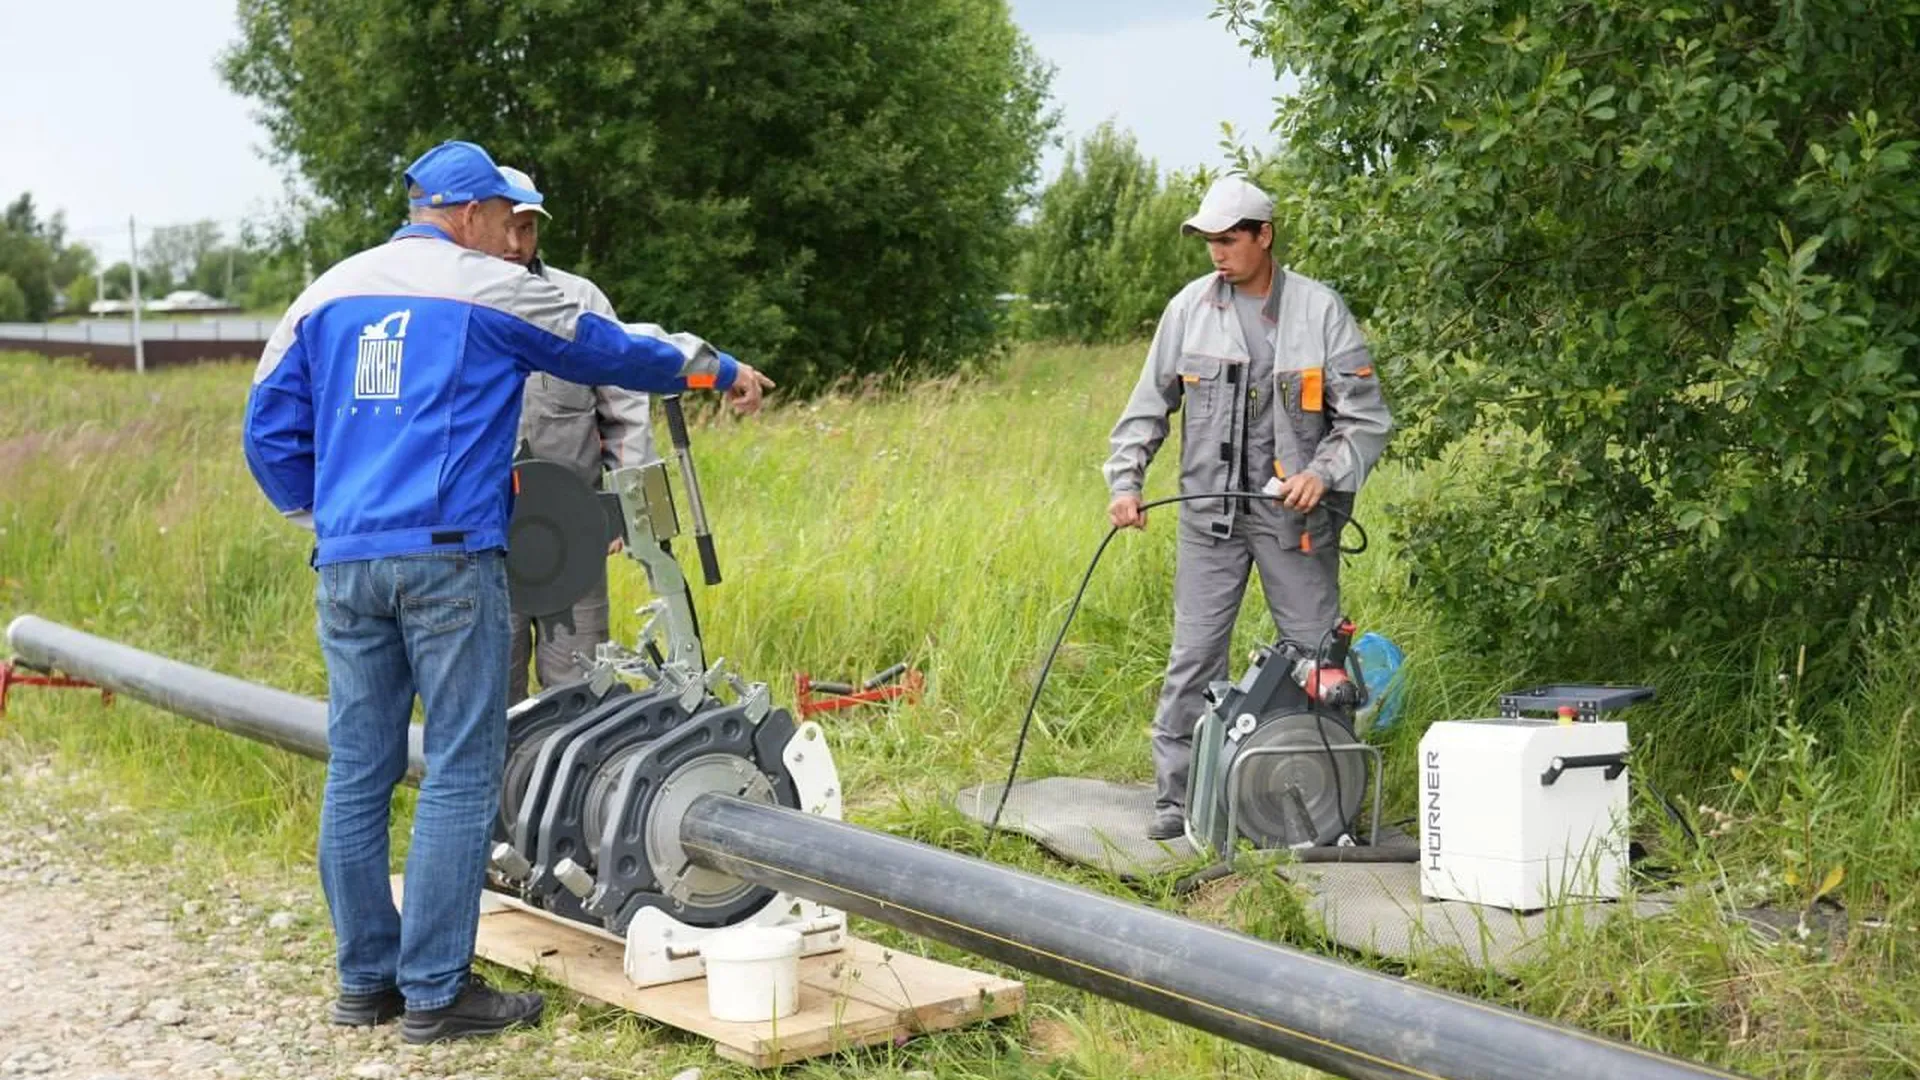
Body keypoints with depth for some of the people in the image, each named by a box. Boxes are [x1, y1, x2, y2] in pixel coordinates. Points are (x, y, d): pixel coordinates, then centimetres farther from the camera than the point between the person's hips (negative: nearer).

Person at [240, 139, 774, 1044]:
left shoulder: (330, 292, 14)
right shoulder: (492, 290, 1)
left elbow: (269, 424, 13)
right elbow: (613, 353, 12)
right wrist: (723, 375, 26)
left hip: (345, 562, 6)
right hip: (448, 559, -6)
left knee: (358, 771, 9)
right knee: (460, 773, -2)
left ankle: (365, 979, 16)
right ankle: (434, 992, -1)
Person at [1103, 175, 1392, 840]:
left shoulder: (1320, 309, -4)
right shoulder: (1189, 307, 3)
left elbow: (1367, 417, -2)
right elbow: (1149, 406, 8)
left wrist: (1324, 472, -18)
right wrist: (1126, 480, -4)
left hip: (1295, 513, -1)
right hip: (1209, 511, 2)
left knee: (1317, 657, 4)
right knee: (1193, 659, 2)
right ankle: (1176, 798, 10)